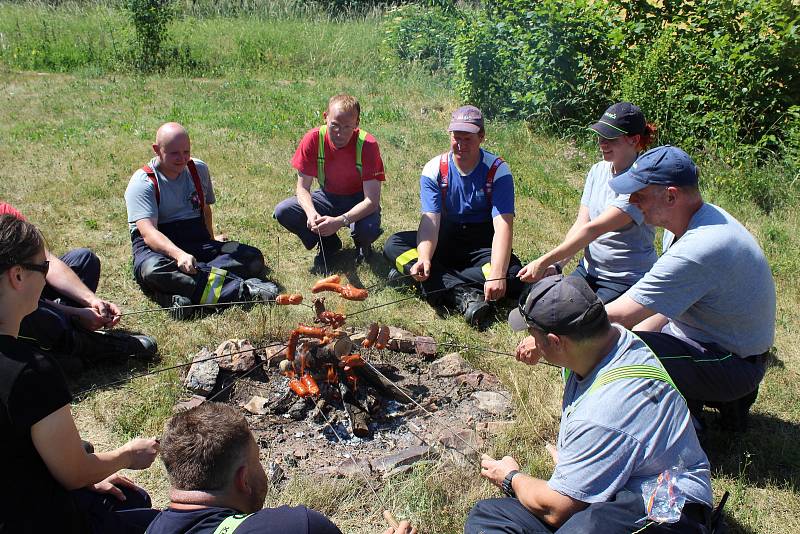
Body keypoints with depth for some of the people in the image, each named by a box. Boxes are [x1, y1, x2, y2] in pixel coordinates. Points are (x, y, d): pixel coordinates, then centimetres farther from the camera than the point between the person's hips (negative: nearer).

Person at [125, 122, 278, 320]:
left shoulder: (199, 170, 10)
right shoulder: (142, 183, -9)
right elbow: (148, 232, -23)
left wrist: (212, 239, 14)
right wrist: (179, 254, -40)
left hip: (199, 244, 5)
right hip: (157, 248, -5)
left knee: (253, 257, -18)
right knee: (153, 270, -41)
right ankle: (240, 289, -45)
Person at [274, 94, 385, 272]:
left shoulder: (367, 144, -26)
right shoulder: (313, 139, -19)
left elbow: (372, 200, -28)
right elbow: (302, 187, -13)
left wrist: (340, 221, -43)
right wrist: (311, 213, -36)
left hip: (358, 200, -3)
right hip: (327, 196, 3)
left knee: (369, 228, -36)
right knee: (282, 212, -20)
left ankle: (362, 245, 6)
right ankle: (328, 244, 6)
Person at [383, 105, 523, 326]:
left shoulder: (498, 171, -14)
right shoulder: (434, 170, -8)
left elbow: (503, 226, -24)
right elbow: (430, 221, -17)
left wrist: (497, 275, -38)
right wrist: (424, 258, -37)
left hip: (483, 246, -2)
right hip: (445, 240, 2)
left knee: (513, 275, -31)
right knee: (393, 245, -22)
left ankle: (437, 283, -28)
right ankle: (464, 294, -35)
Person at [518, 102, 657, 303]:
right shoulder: (598, 170, 5)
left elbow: (593, 229, -26)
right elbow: (580, 224, -1)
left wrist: (544, 262, -29)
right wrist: (556, 265, -16)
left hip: (625, 282, -6)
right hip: (588, 270, 6)